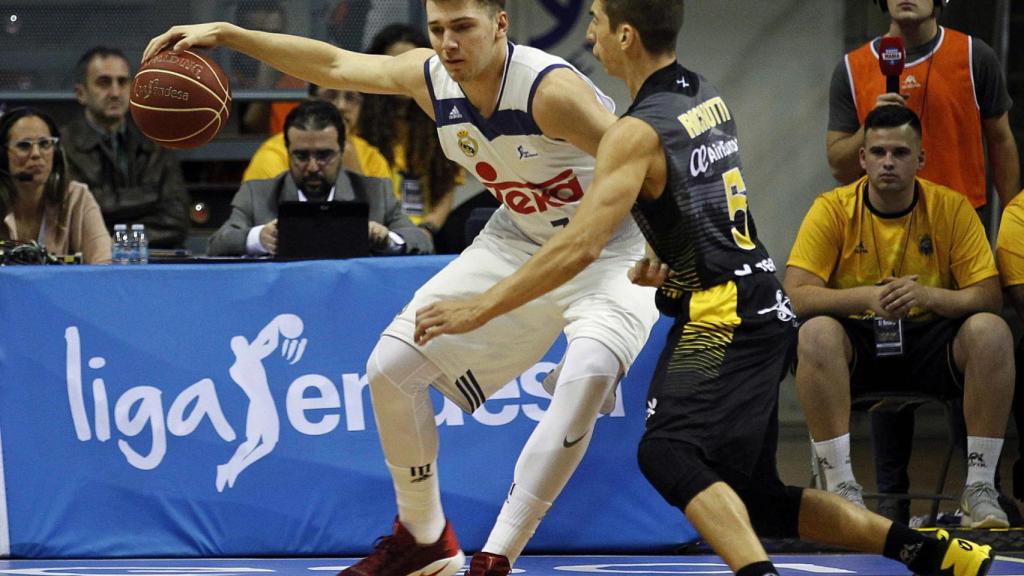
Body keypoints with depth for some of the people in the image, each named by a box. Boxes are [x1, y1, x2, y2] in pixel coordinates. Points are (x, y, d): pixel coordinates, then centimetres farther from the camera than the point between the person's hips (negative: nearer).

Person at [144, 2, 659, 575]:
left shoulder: (549, 88, -30)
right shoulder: (430, 76, -10)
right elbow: (332, 64, 0)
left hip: (615, 244, -7)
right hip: (518, 241, 7)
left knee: (587, 374, -34)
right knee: (392, 366, -1)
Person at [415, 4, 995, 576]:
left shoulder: (638, 132, -16)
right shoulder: (709, 98, 12)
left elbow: (581, 245, -23)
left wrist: (480, 309, -20)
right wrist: (669, 268, 19)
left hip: (726, 319, -10)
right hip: (762, 308, 10)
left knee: (669, 454, -27)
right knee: (754, 498, 16)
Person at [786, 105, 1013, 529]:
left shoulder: (951, 208, -4)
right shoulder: (833, 209, -6)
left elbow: (989, 296, -9)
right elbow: (795, 295, -14)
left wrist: (929, 295, -28)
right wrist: (866, 296, -31)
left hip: (931, 343, 1)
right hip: (857, 344, -1)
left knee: (990, 330, -29)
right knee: (816, 333, -34)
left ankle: (980, 489, -23)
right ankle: (840, 486, -30)